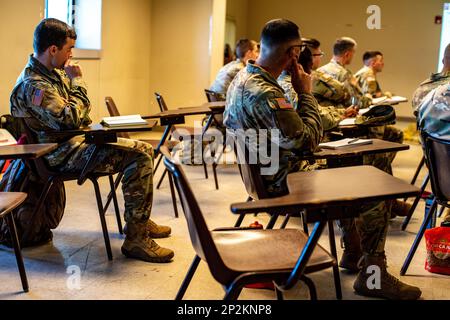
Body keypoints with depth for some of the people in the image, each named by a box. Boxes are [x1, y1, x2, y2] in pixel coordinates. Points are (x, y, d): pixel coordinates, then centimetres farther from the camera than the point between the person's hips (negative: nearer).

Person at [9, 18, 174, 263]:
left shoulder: (54, 72, 13)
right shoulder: (33, 85, -19)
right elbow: (70, 119, -25)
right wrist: (77, 81, -15)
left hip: (78, 137, 10)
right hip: (63, 153, -10)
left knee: (143, 149, 11)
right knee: (139, 156, -22)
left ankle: (139, 221, 21)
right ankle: (136, 239, -19)